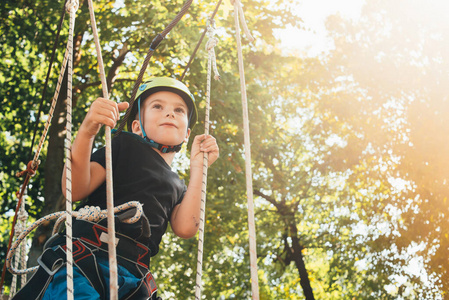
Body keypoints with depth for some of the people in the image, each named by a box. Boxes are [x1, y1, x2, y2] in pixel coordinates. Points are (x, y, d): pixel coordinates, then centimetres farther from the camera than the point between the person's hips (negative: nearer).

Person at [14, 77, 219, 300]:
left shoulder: (177, 187, 26)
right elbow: (75, 190, -2)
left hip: (130, 280, 6)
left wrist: (197, 166, 9)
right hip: (84, 258, -6)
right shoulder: (126, 144, 12)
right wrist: (87, 131, -16)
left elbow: (186, 228, 4)